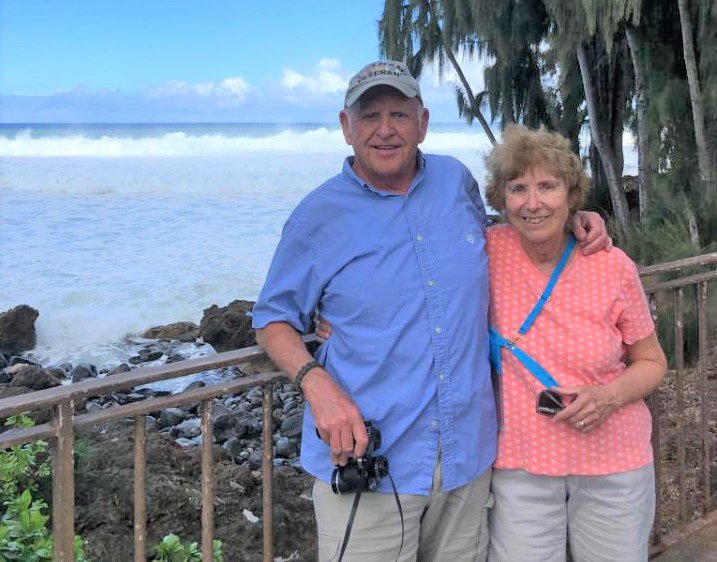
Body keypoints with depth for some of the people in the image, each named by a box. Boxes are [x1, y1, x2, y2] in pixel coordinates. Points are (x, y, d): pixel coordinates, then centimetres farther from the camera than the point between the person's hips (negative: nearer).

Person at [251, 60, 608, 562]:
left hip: (468, 455, 4)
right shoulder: (319, 216, -5)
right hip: (365, 460, -3)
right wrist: (316, 384, -17)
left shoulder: (456, 179, 5)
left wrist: (570, 219, 10)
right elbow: (273, 321, 3)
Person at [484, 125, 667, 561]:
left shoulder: (614, 267, -8)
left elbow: (652, 362, 4)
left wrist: (610, 396, -15)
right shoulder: (490, 252, -9)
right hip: (520, 465, 0)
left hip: (614, 463, 1)